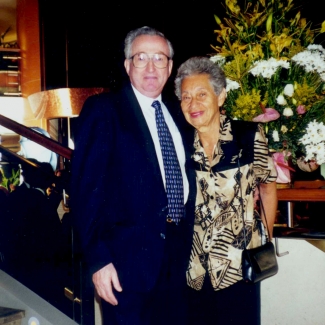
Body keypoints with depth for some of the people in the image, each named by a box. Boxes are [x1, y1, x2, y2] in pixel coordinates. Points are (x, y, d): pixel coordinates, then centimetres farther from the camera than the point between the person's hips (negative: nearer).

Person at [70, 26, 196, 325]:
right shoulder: (102, 109, -6)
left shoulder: (177, 113, 12)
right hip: (128, 258, -6)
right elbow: (87, 187, -13)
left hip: (178, 255, 6)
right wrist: (97, 259, -17)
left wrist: (188, 241, 7)